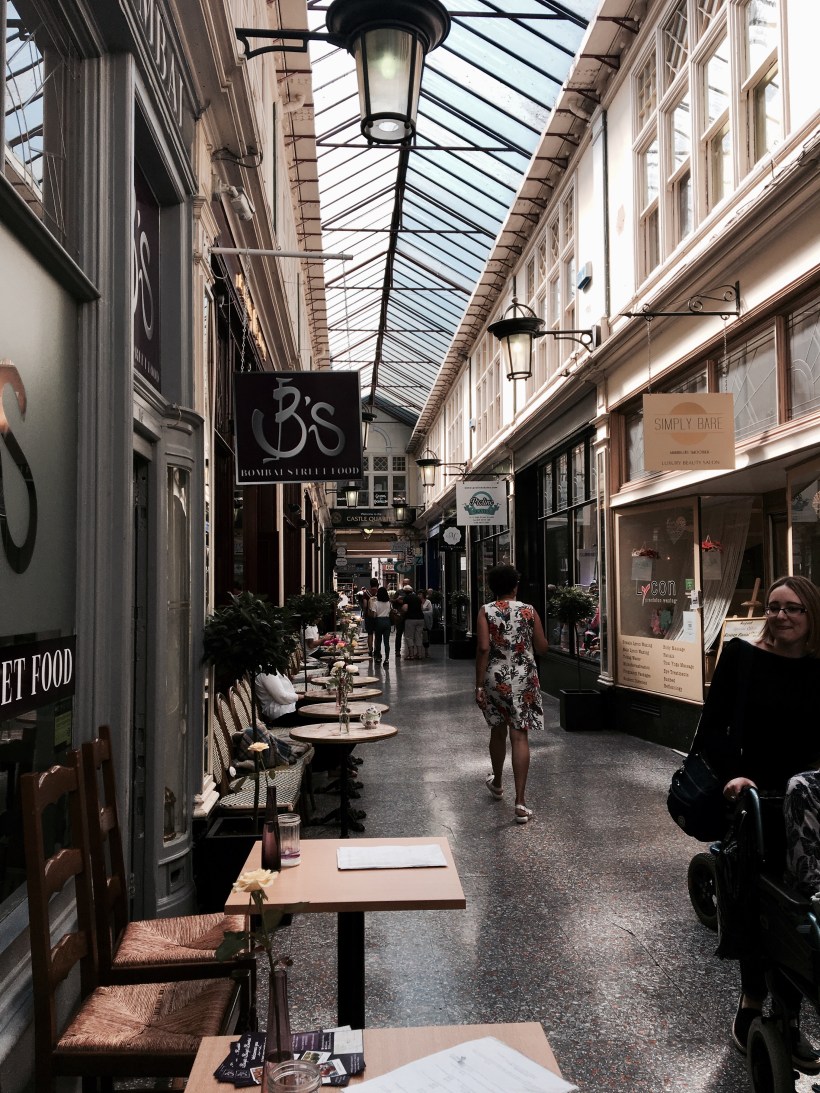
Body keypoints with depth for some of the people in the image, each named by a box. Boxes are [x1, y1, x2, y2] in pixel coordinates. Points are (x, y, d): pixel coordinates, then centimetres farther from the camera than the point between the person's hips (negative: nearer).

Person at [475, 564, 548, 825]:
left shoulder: (486, 611, -4)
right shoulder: (529, 610, -1)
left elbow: (484, 648, -12)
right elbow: (542, 647, 3)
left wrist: (479, 684, -9)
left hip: (495, 677, 1)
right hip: (523, 678, 0)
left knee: (498, 731, 20)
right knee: (519, 736, -2)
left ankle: (497, 783, 41)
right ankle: (520, 802, -8)